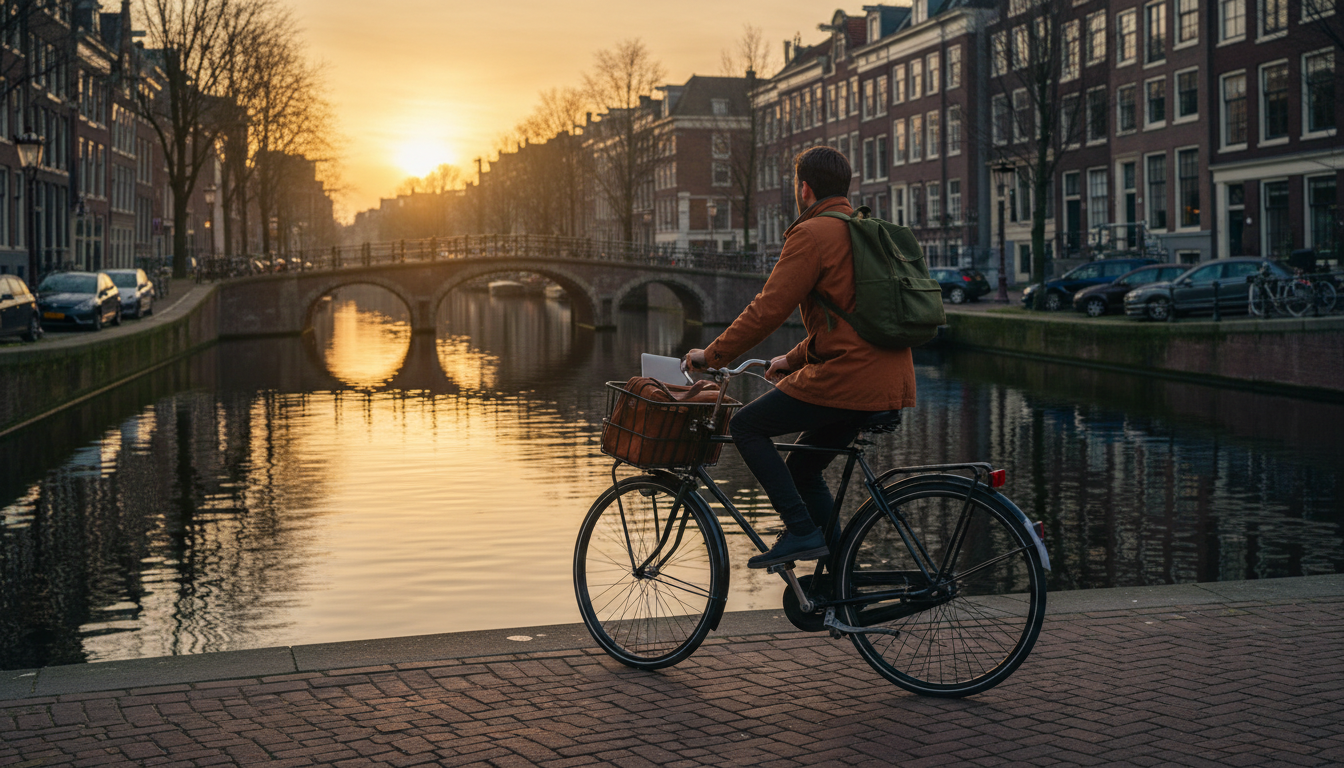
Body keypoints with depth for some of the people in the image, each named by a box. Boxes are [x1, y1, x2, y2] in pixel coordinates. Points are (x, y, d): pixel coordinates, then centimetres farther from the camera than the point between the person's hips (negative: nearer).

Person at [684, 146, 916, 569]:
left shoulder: (811, 234, -8)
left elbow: (768, 309, -13)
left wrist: (712, 356, -2)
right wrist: (793, 360, 32)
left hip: (846, 376, -9)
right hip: (889, 379, 9)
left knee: (746, 425, 4)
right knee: (802, 468, 20)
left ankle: (801, 531, -3)